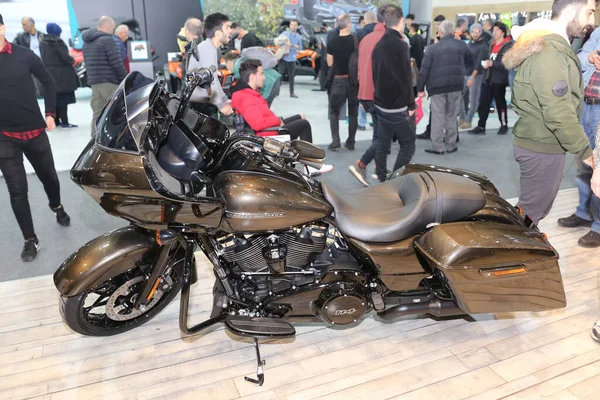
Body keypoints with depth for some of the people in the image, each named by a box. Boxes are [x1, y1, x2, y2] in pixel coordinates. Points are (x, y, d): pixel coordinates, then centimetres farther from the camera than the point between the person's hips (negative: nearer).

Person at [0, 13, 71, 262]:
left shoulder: (24, 55, -5)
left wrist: (50, 113, 4)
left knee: (49, 176, 19)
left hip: (34, 131, 1)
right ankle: (30, 240, 13)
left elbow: (48, 82, 7)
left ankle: (57, 207, 49)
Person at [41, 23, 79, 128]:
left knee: (54, 99, 13)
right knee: (63, 99, -5)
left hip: (49, 74, 8)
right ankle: (64, 122, -5)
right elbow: (65, 57, -16)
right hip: (61, 74, -8)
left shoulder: (43, 42, 11)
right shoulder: (57, 42, -13)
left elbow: (44, 57, 15)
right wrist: (72, 60, 2)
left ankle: (56, 121, 18)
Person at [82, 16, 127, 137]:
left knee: (97, 114, 8)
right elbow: (117, 63, -13)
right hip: (109, 82, -8)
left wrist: (93, 77, 18)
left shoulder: (86, 42, 19)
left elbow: (89, 63, 20)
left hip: (94, 82, 8)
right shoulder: (107, 40, -9)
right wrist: (125, 80, -5)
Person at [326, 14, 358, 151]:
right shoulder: (356, 40, -6)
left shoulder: (332, 43, -7)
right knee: (353, 112, 10)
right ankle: (350, 142, 13)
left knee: (334, 111, 10)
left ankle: (335, 141, -1)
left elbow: (330, 63, 0)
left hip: (339, 80, -1)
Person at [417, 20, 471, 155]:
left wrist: (421, 88, 0)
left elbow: (424, 69, -5)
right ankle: (451, 145, 14)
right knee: (451, 116, 11)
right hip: (456, 85, 2)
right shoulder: (462, 45, 5)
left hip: (437, 86, -2)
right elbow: (469, 60, 21)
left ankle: (437, 147, 0)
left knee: (438, 117, 1)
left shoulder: (433, 47, -1)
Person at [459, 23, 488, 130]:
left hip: (476, 75, -6)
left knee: (473, 100, 1)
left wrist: (472, 77, -22)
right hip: (464, 74, 6)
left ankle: (468, 121, 11)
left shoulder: (483, 46, -8)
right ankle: (462, 118, 20)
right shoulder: (469, 43, 12)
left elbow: (479, 63, -16)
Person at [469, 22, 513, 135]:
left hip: (499, 80, -6)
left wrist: (492, 63, -23)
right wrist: (484, 63, 3)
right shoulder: (491, 45, 14)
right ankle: (481, 127, 5)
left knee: (500, 103, 6)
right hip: (487, 78, 6)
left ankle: (504, 125, 21)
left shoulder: (508, 46, -8)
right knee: (483, 103, 2)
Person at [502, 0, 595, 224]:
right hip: (542, 146, -10)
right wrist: (585, 151, -25)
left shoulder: (551, 45, 13)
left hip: (539, 142, 10)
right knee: (532, 209, 2)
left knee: (532, 206, 20)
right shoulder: (549, 52, -21)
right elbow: (559, 112, -27)